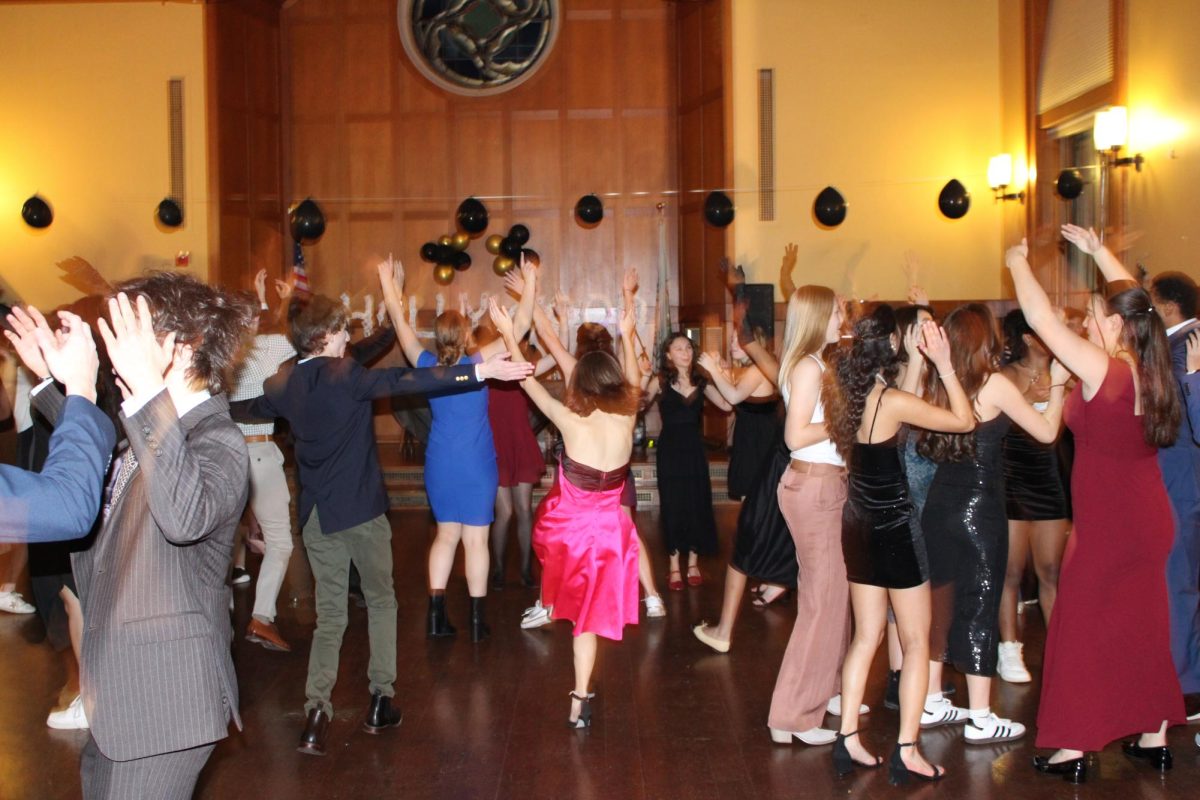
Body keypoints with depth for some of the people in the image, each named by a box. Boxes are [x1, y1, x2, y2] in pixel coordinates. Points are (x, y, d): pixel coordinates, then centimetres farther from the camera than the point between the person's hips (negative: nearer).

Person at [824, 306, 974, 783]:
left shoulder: (843, 392, -2)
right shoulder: (893, 402, -21)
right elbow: (964, 421, -15)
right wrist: (943, 363, -13)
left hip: (859, 526, 7)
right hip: (896, 528, -7)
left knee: (866, 636, 15)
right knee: (916, 642, 5)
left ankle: (848, 739, 17)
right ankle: (907, 751, 7)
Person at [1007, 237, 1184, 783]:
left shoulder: (1103, 370, -19)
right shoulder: (1148, 369, 2)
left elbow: (1040, 317, -16)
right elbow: (1131, 303, 20)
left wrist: (1017, 263, -1)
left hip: (1107, 525, -8)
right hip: (1150, 519, 8)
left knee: (1082, 630, 3)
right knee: (1144, 626, 17)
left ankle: (1071, 750, 8)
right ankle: (1155, 738, 28)